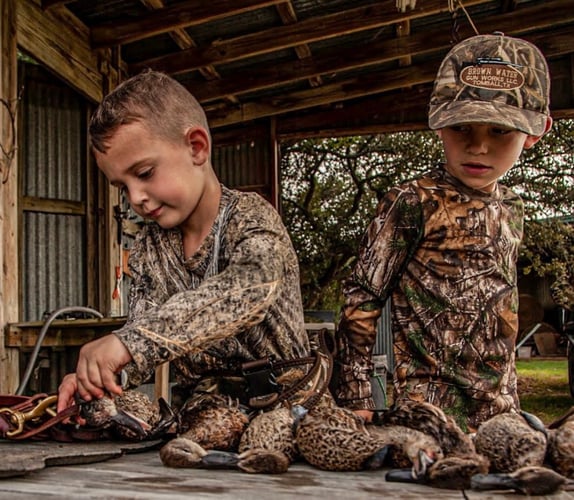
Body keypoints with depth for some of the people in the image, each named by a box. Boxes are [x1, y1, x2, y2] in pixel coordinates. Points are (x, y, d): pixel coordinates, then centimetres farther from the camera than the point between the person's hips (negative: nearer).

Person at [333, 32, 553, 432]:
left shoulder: (511, 210, 8)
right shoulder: (413, 204, -12)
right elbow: (362, 300, -10)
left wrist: (509, 398, 17)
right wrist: (357, 398, -12)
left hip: (501, 405, 6)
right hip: (429, 405, -6)